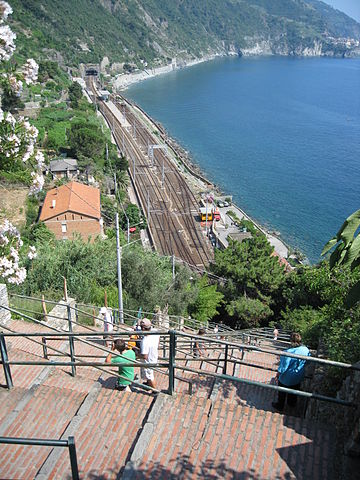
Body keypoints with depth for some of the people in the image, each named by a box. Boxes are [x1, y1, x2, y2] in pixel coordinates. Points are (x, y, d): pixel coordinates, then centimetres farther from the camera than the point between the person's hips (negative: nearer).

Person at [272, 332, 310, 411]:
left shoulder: (289, 352, -35)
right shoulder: (306, 350, -18)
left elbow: (283, 365, -24)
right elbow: (306, 362, 2)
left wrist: (278, 373, -6)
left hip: (287, 377, -5)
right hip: (298, 377, 5)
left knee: (282, 391, 19)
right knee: (294, 390, 30)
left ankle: (280, 406, 38)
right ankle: (292, 403, 51)